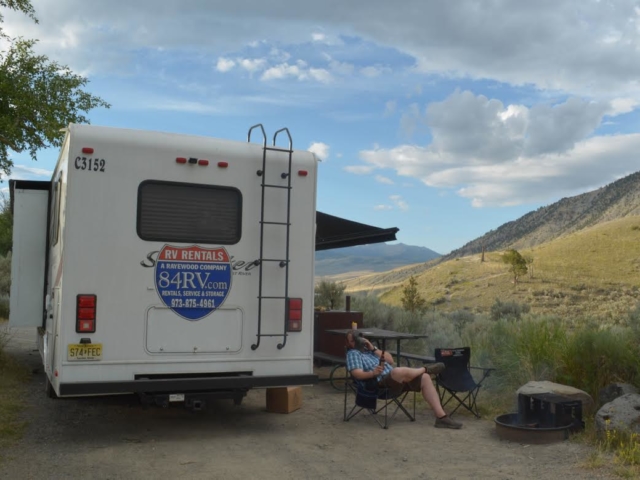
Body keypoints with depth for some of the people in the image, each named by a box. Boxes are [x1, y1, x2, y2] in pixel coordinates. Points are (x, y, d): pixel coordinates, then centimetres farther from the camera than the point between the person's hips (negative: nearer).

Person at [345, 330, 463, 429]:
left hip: (395, 379, 8)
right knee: (398, 371, -37)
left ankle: (441, 417, -15)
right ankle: (426, 369, -3)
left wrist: (373, 349, 3)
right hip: (380, 383, -8)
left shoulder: (368, 348, 24)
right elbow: (357, 374, -12)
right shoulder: (353, 353, 5)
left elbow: (390, 361, 14)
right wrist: (373, 373, -30)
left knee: (425, 377, -9)